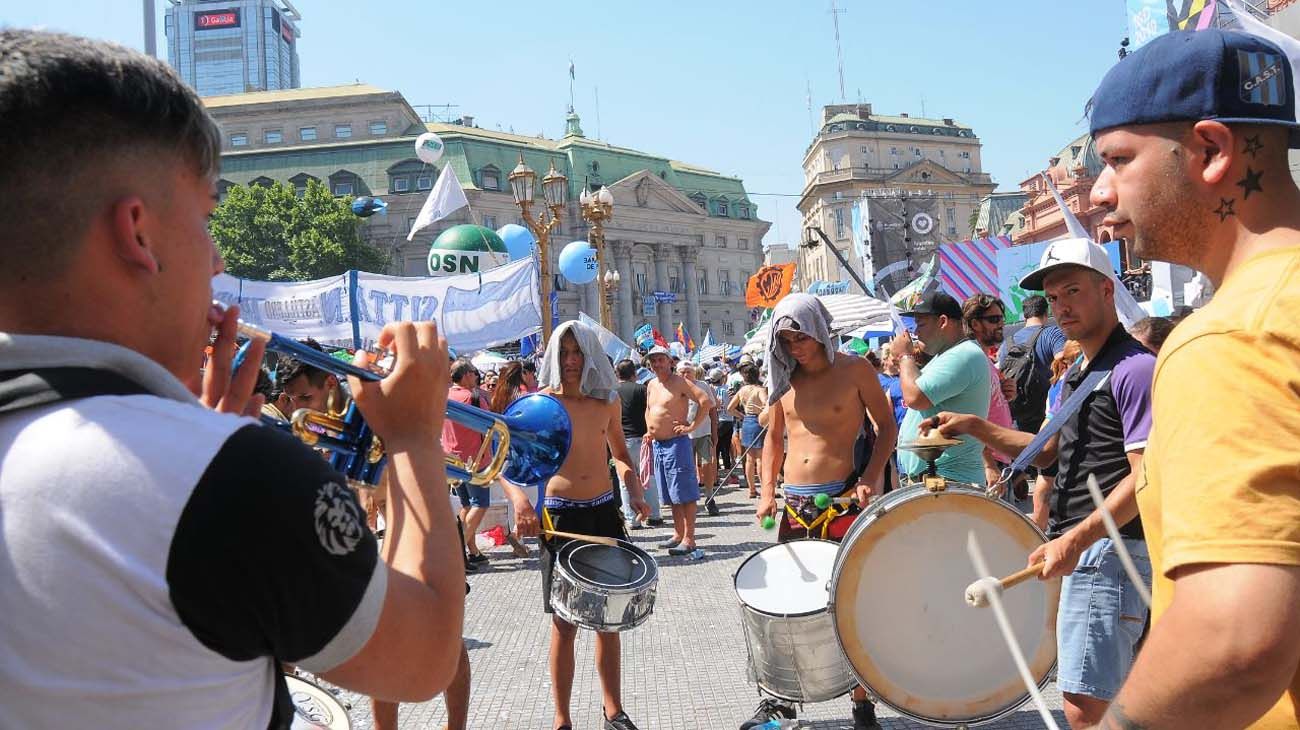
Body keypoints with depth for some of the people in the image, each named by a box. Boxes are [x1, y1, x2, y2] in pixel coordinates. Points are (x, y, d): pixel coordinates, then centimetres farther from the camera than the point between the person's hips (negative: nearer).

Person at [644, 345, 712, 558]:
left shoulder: (680, 382, -9)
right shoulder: (651, 385, 15)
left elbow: (706, 401, -17)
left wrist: (692, 427, -17)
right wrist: (649, 431, 17)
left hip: (677, 444, -8)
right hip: (657, 445, 8)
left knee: (685, 494, -7)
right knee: (671, 495, 15)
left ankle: (689, 540, -6)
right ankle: (678, 534, 24)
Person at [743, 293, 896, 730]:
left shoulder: (854, 370, -4)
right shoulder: (785, 378, 8)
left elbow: (886, 426, 0)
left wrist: (871, 477, -14)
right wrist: (767, 492, 6)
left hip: (842, 501, -4)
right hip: (794, 503, 4)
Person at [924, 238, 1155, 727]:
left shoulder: (1134, 370, -14)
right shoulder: (1076, 374, 16)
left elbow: (1145, 479, -20)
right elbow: (1048, 450, 23)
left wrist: (1075, 541, -27)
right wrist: (975, 427, 12)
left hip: (1109, 549, -10)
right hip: (1080, 545, 10)